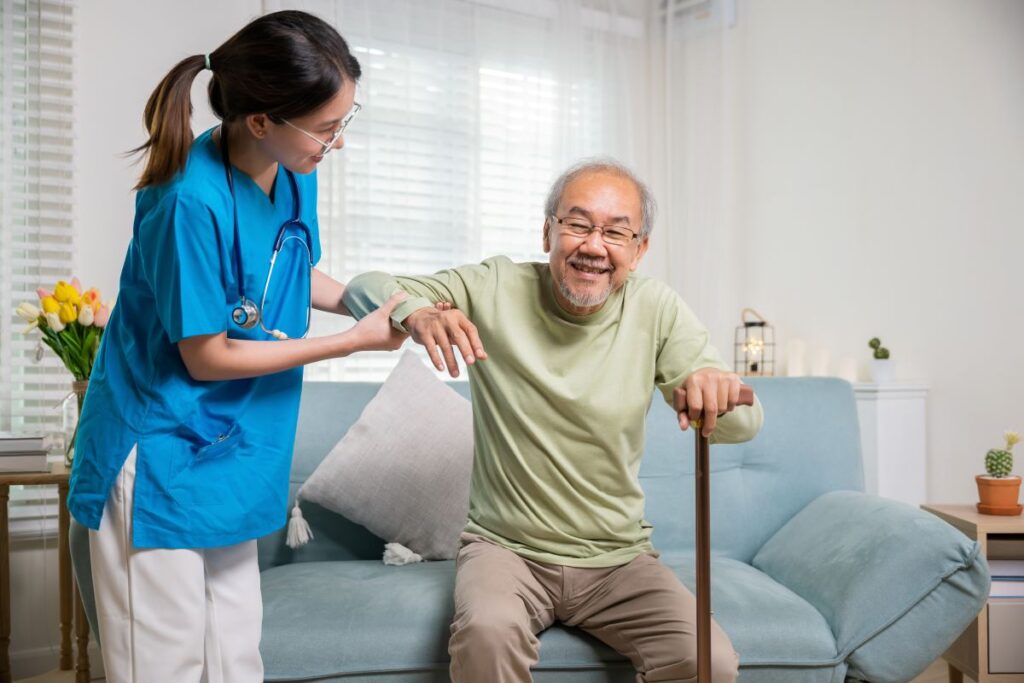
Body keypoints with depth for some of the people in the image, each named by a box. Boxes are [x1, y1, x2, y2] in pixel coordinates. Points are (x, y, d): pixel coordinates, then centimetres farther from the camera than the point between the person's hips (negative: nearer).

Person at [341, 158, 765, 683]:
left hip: (617, 557, 2)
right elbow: (366, 288, -4)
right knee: (486, 633, -33)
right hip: (505, 546, -2)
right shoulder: (494, 289, -7)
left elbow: (745, 423, -8)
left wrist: (721, 388, -34)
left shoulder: (656, 310, -4)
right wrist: (416, 313, -28)